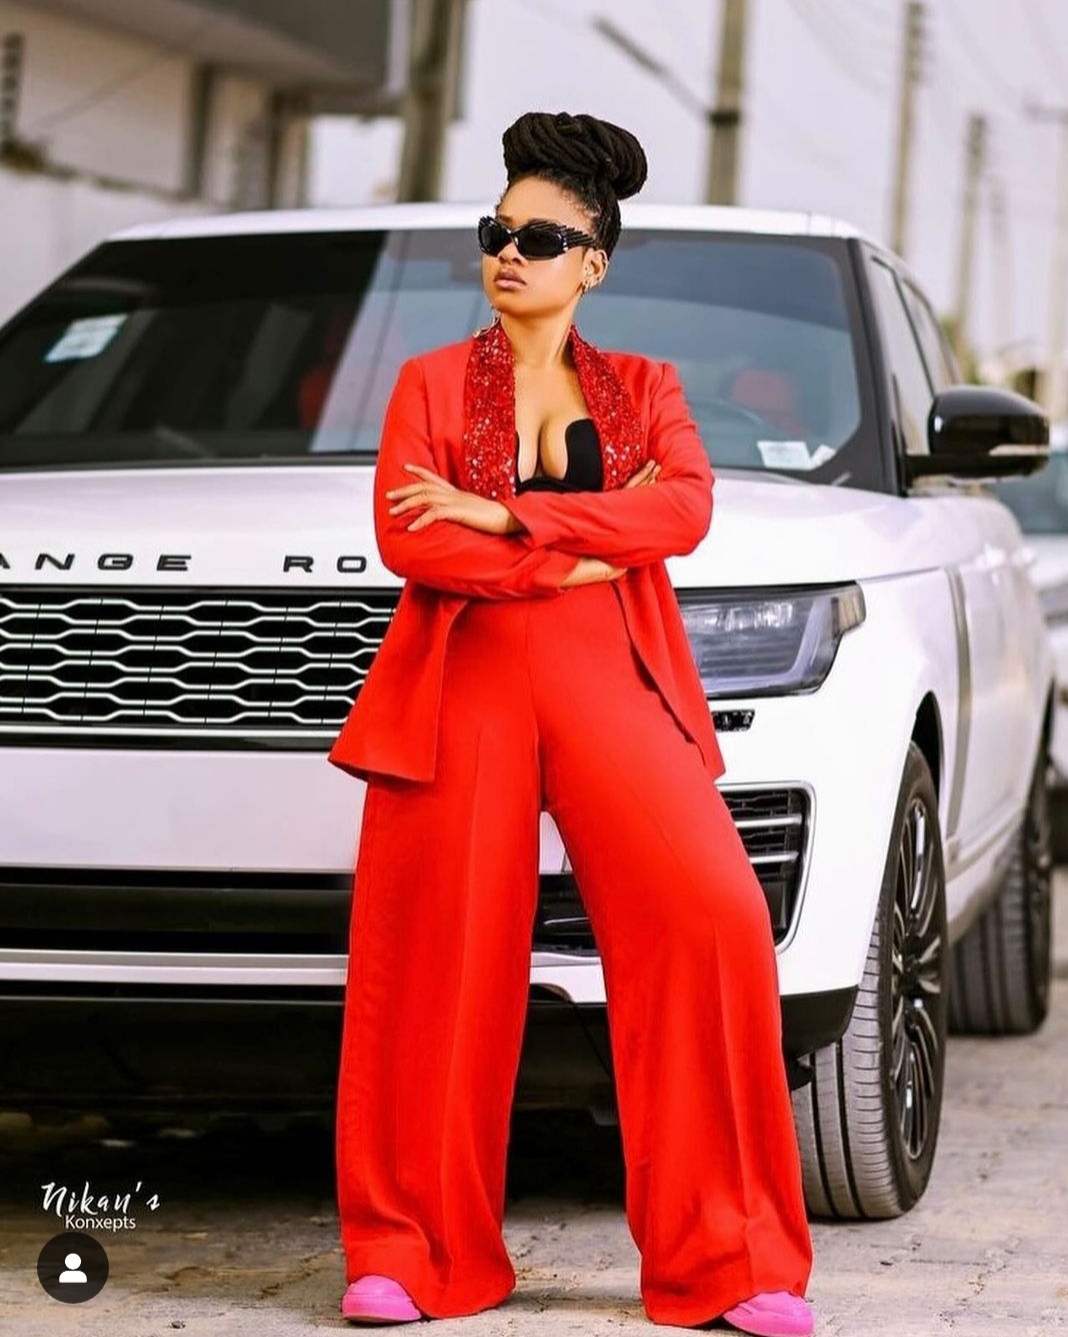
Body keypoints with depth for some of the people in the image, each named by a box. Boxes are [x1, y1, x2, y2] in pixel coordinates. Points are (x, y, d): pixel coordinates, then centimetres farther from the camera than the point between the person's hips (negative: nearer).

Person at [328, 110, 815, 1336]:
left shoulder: (644, 388, 15)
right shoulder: (432, 382, 13)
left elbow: (684, 509, -5)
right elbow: (406, 541, -3)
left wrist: (502, 514, -12)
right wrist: (577, 558, -9)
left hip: (610, 684, 1)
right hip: (462, 685, 0)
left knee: (712, 924, -15)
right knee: (442, 959, -6)